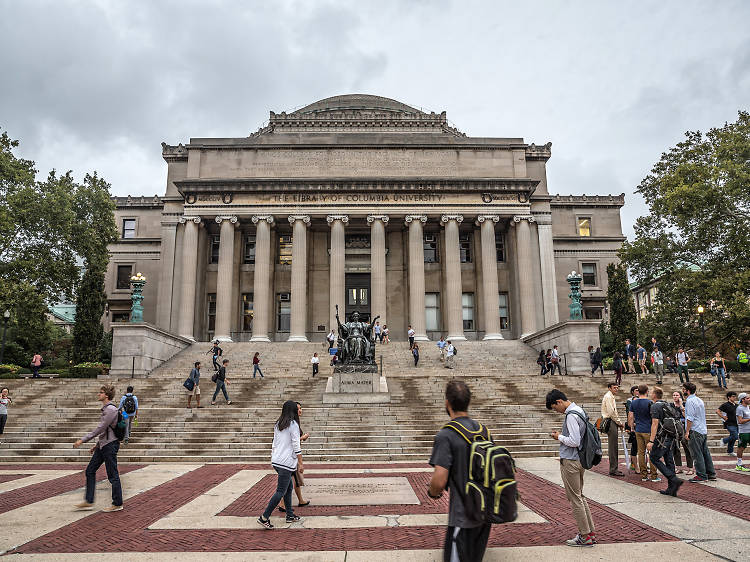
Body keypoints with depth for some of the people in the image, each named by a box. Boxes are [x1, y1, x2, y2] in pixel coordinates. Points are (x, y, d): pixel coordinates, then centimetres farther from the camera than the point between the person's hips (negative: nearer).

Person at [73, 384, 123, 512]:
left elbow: (100, 428, -21)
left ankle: (117, 504, 8)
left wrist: (82, 440, -19)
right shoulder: (105, 409, 14)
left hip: (110, 445, -10)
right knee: (90, 471, 12)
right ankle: (89, 502, 19)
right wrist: (97, 445, 23)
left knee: (113, 475, -1)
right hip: (103, 445, 10)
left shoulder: (111, 409, -18)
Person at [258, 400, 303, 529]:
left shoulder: (278, 425, 11)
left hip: (276, 460, 8)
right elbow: (296, 446, -13)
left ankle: (290, 515, 23)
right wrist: (300, 464, -7)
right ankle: (264, 517, -2)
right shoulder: (293, 425, -12)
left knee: (289, 487, 17)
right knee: (281, 491, -2)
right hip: (286, 462, -8)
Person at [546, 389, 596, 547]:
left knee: (575, 498, 0)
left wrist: (560, 437, -10)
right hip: (580, 460, 10)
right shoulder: (579, 410, 10)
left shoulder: (571, 416, -21)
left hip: (570, 462, -10)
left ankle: (585, 536, 8)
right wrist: (562, 436, 10)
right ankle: (591, 532, 23)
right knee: (580, 496, 18)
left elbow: (574, 441, -24)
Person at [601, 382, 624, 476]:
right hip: (610, 422, -11)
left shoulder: (611, 397, 20)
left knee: (614, 447, 13)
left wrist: (619, 423, 13)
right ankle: (613, 469, -5)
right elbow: (611, 413, -18)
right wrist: (620, 423, -10)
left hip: (612, 422, 11)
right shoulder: (608, 396, -12)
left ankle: (614, 468, 19)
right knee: (613, 447, -8)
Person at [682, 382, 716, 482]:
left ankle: (701, 476, -1)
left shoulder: (690, 401, -14)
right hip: (704, 430, 9)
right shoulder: (699, 400, 15)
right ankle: (711, 474, 20)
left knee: (697, 454, -4)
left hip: (695, 431, -9)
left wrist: (687, 431, -14)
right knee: (705, 452, 14)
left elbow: (690, 418, -18)